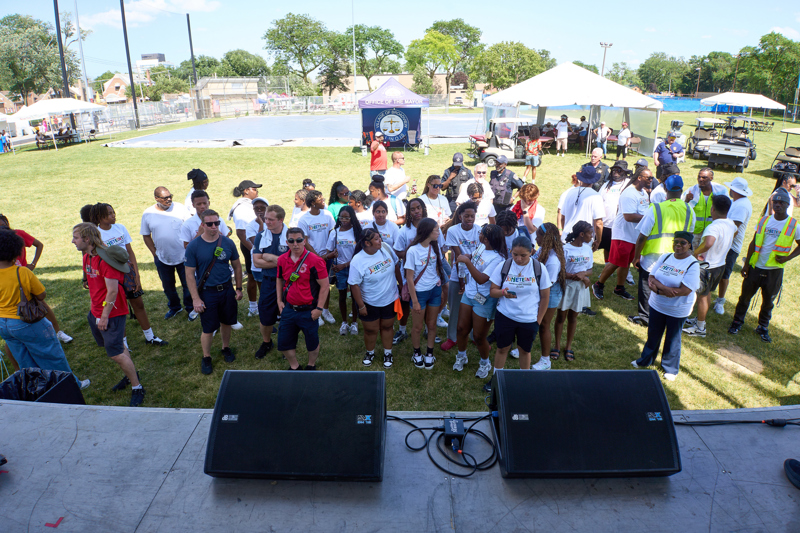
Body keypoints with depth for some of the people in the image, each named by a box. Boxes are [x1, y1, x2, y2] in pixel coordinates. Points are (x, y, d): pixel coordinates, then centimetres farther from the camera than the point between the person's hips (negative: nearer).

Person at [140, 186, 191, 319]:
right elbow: (146, 236, 5)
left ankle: (190, 307, 31)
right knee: (168, 286, 18)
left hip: (183, 257, -2)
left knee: (188, 284, 10)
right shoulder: (148, 214, -4)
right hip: (162, 258, 2)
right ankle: (174, 307, 40)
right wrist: (155, 253, 1)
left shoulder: (180, 208, -8)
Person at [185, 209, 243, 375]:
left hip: (227, 290, 3)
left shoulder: (228, 243, -4)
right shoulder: (193, 246, -11)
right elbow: (190, 274, -9)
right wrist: (196, 299, -12)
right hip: (207, 293, -2)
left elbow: (237, 266, 7)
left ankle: (226, 348, 41)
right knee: (208, 329, 5)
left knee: (226, 322, 17)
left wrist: (238, 288, 7)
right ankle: (206, 358, 25)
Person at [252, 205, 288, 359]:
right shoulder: (261, 237, 1)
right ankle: (266, 342, 37)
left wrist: (270, 257, -13)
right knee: (265, 316, 11)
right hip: (268, 282, 2)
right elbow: (257, 262, -6)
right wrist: (279, 261, -15)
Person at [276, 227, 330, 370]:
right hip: (288, 309, 5)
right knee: (283, 342, 12)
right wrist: (279, 300, 10)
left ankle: (311, 366, 38)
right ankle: (294, 367, 36)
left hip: (309, 311, -4)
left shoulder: (314, 260, -15)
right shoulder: (282, 260, 1)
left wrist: (319, 308, -14)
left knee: (312, 342, 12)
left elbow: (325, 285, -13)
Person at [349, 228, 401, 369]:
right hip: (370, 303, -3)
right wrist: (361, 306, -13)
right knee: (371, 330, 15)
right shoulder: (357, 261, -24)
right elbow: (354, 285, -17)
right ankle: (370, 353, 43)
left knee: (387, 327, 20)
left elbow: (396, 265, 2)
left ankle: (387, 354, 41)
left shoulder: (386, 248, -14)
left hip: (390, 299, 3)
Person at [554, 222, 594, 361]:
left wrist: (583, 274, -17)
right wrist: (583, 278, -18)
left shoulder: (587, 249, 1)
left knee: (573, 317, 13)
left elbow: (590, 271, 6)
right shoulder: (565, 249, -16)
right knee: (561, 316, 8)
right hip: (566, 287, -4)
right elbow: (562, 273, -16)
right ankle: (557, 346, 22)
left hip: (580, 288, 4)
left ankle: (569, 347, 25)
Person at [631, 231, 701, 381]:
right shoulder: (665, 257, -2)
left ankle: (671, 369, 33)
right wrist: (665, 288, -25)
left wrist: (658, 289, -22)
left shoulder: (693, 265, -17)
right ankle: (645, 360, 41)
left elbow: (684, 291, -25)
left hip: (677, 310, -4)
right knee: (653, 334, 20)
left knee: (673, 339, 13)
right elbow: (651, 278, -6)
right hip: (657, 306, 4)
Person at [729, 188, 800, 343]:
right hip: (756, 266, 2)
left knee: (768, 301, 10)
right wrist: (746, 264, 4)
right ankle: (737, 321, 25)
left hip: (774, 270, -1)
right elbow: (753, 243, 6)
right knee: (746, 294, 9)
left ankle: (763, 327, 27)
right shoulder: (765, 220, 2)